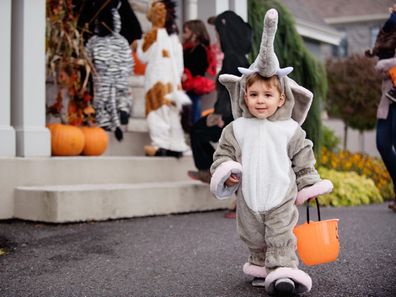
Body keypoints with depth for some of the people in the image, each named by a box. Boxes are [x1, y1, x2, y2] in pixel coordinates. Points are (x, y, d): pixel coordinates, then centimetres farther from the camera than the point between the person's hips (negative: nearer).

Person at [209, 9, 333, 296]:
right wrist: (225, 171, -18)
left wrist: (308, 185, 5)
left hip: (282, 198, -2)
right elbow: (223, 153, 0)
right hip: (249, 200, 2)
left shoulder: (290, 130, -4)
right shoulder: (236, 129, -3)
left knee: (281, 237, -1)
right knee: (254, 237, 17)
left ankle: (282, 272, 2)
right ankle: (260, 263, 36)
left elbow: (303, 158, 4)